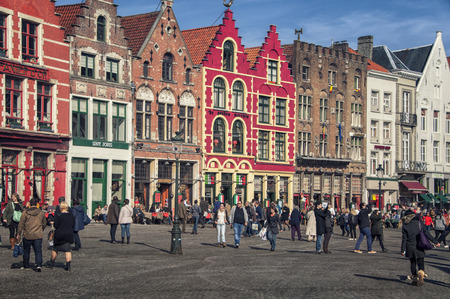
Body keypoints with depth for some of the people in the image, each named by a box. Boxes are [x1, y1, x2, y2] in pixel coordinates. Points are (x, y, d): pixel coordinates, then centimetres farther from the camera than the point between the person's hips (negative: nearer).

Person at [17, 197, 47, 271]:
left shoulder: (25, 213, -6)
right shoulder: (41, 213, 2)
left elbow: (21, 224, -5)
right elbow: (44, 224, 13)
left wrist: (18, 235, 4)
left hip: (27, 236, -1)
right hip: (38, 236, 1)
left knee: (26, 251, 15)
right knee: (38, 251, 3)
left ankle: (26, 266, 24)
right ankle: (39, 265, -13)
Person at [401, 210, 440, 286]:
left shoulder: (404, 226, -1)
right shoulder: (418, 222, -1)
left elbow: (404, 239, -3)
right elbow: (426, 233, -2)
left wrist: (403, 250, 0)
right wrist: (435, 241, 3)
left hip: (410, 247, 1)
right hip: (419, 248, -1)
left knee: (412, 263, 14)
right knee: (421, 263, 0)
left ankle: (414, 278, 17)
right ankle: (421, 273, -28)